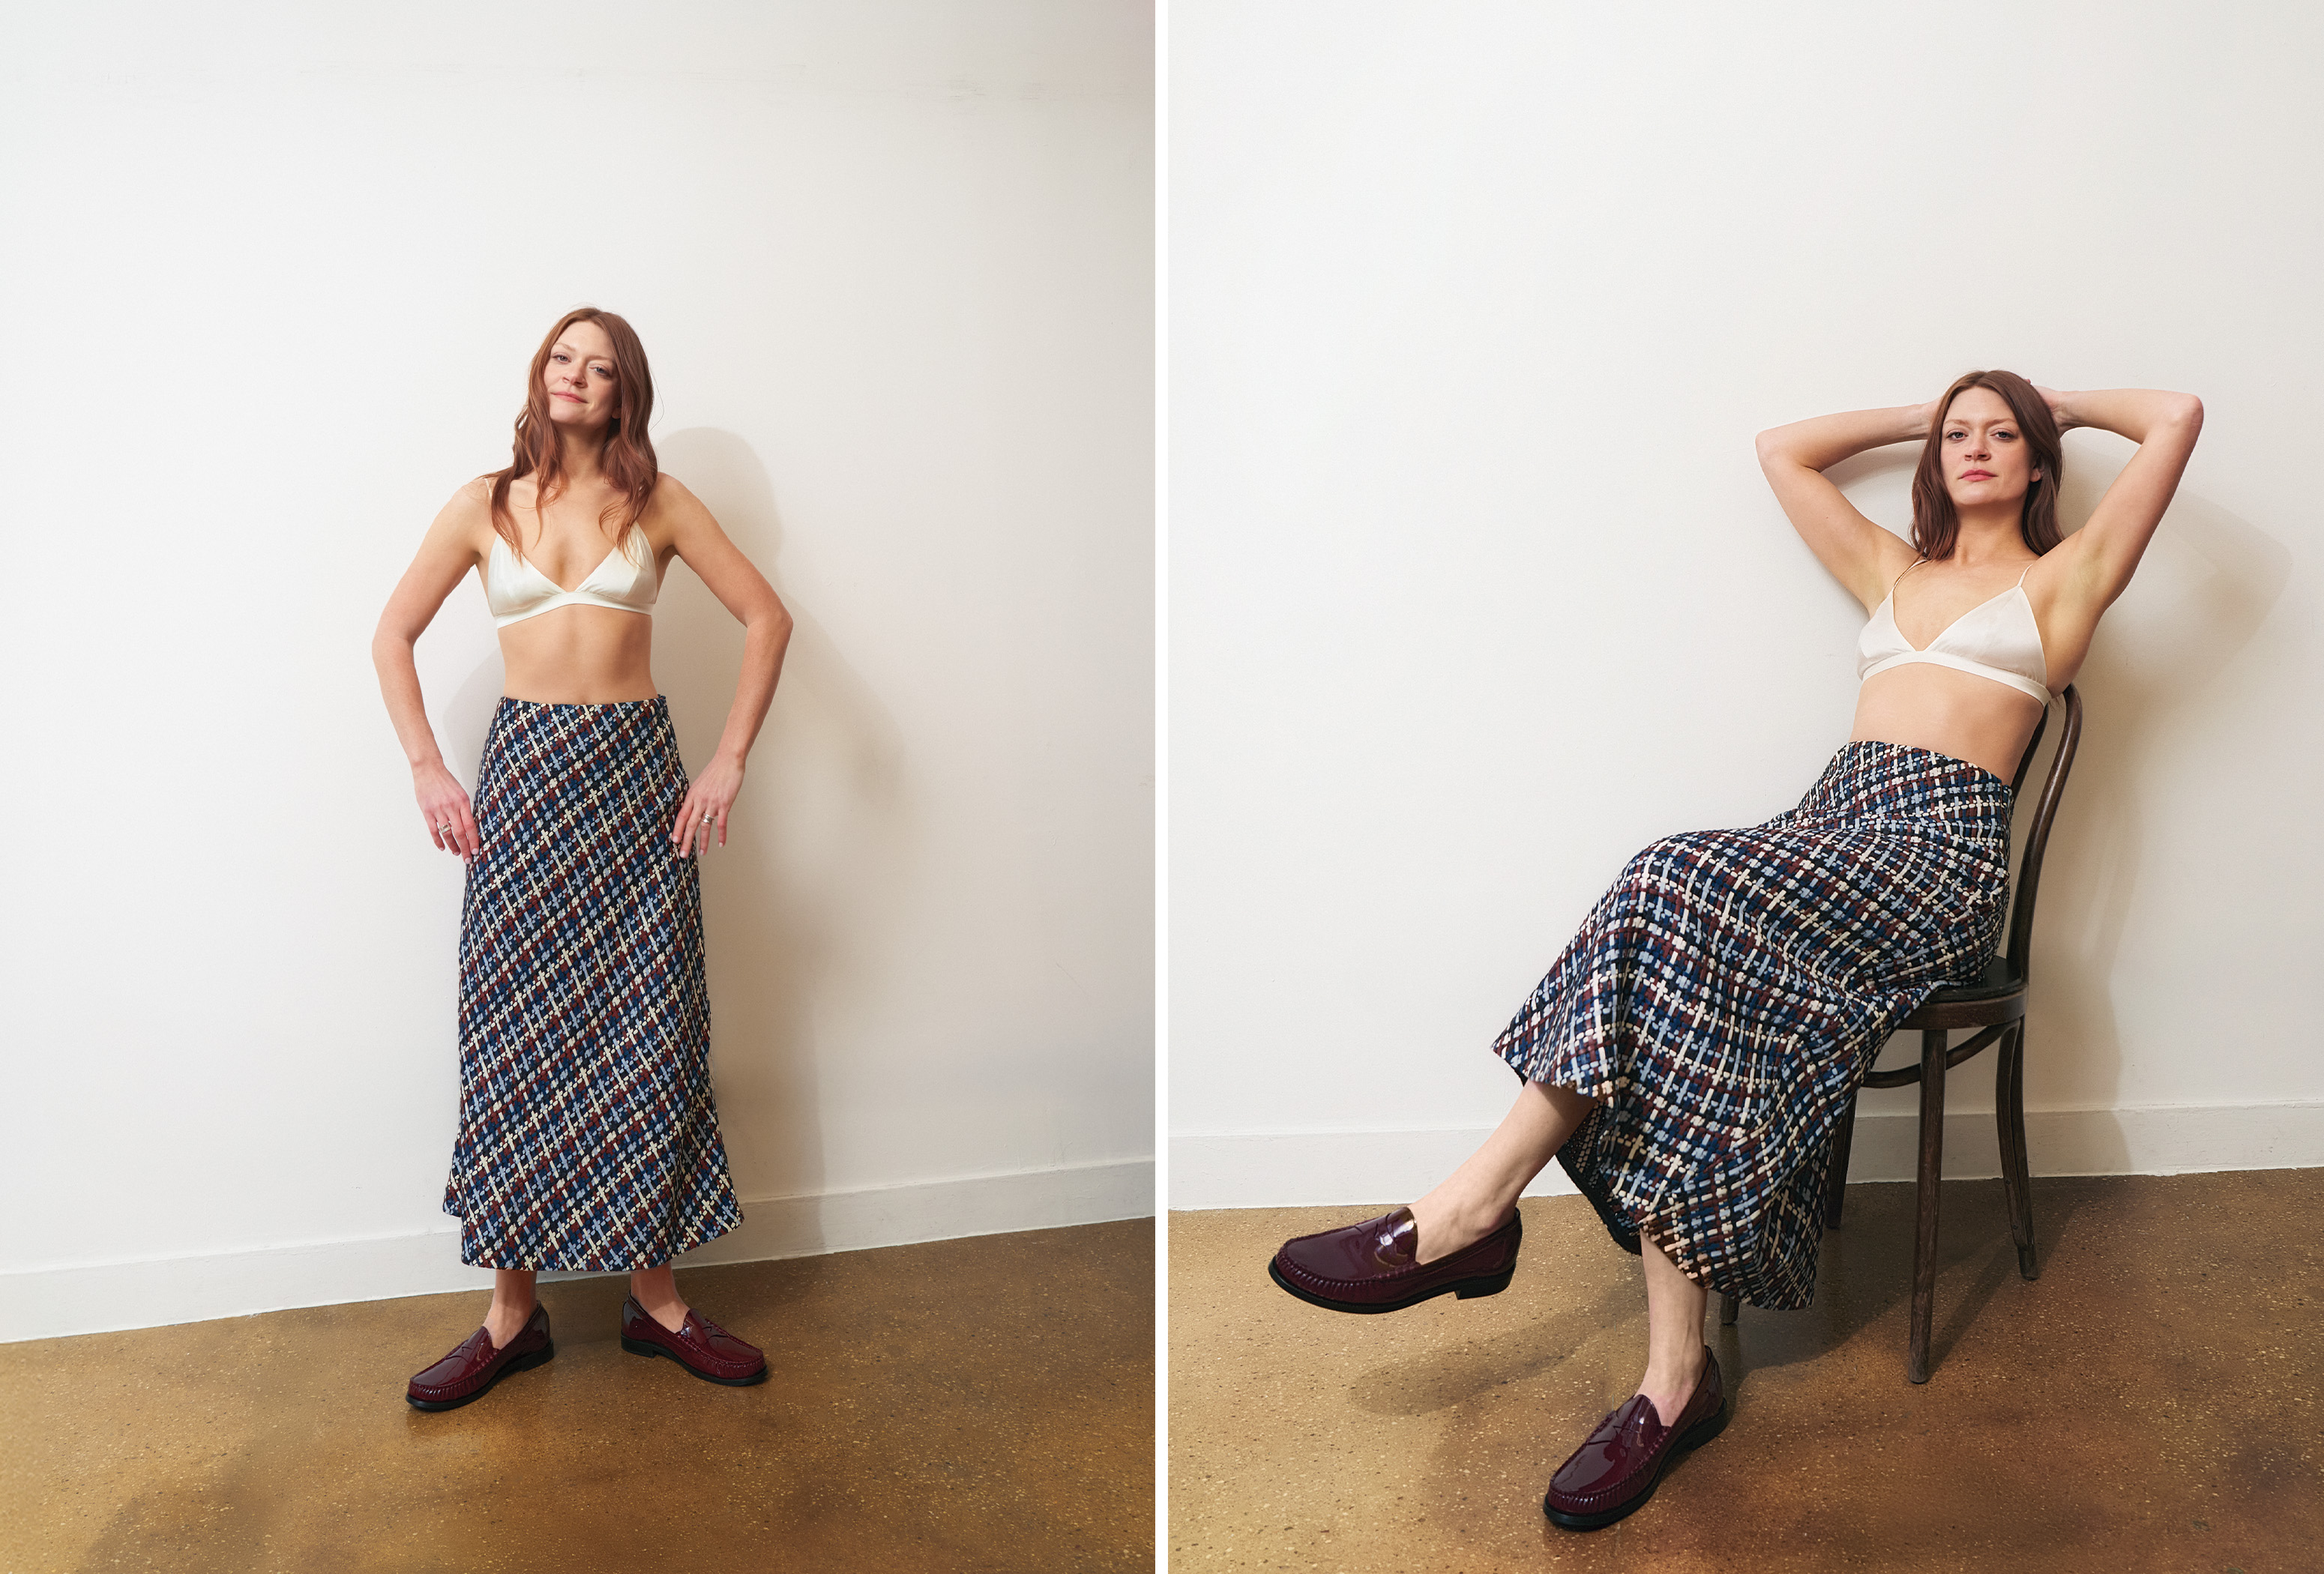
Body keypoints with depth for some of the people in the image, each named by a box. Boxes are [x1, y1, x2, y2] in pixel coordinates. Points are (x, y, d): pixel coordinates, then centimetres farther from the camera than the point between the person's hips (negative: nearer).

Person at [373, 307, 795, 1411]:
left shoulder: (656, 503, 5)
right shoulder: (487, 505, 7)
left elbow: (767, 617, 2)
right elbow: (392, 637, 11)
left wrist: (731, 760, -5)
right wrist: (426, 769, 1)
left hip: (634, 771, 0)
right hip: (524, 773, 1)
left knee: (648, 1029, 2)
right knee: (516, 1032, 1)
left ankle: (654, 1291, 15)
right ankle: (514, 1310, 12)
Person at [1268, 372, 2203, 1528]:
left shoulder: (2062, 577, 16)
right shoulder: (1894, 570, 31)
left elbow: (2179, 418, 8)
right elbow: (1780, 450, 38)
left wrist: (2065, 407, 24)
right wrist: (1919, 417, 38)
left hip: (1942, 850, -5)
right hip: (1835, 822, 5)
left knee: (1684, 893, -32)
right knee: (1680, 914, -29)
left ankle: (1477, 1205, -30)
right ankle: (1674, 1378, -31)